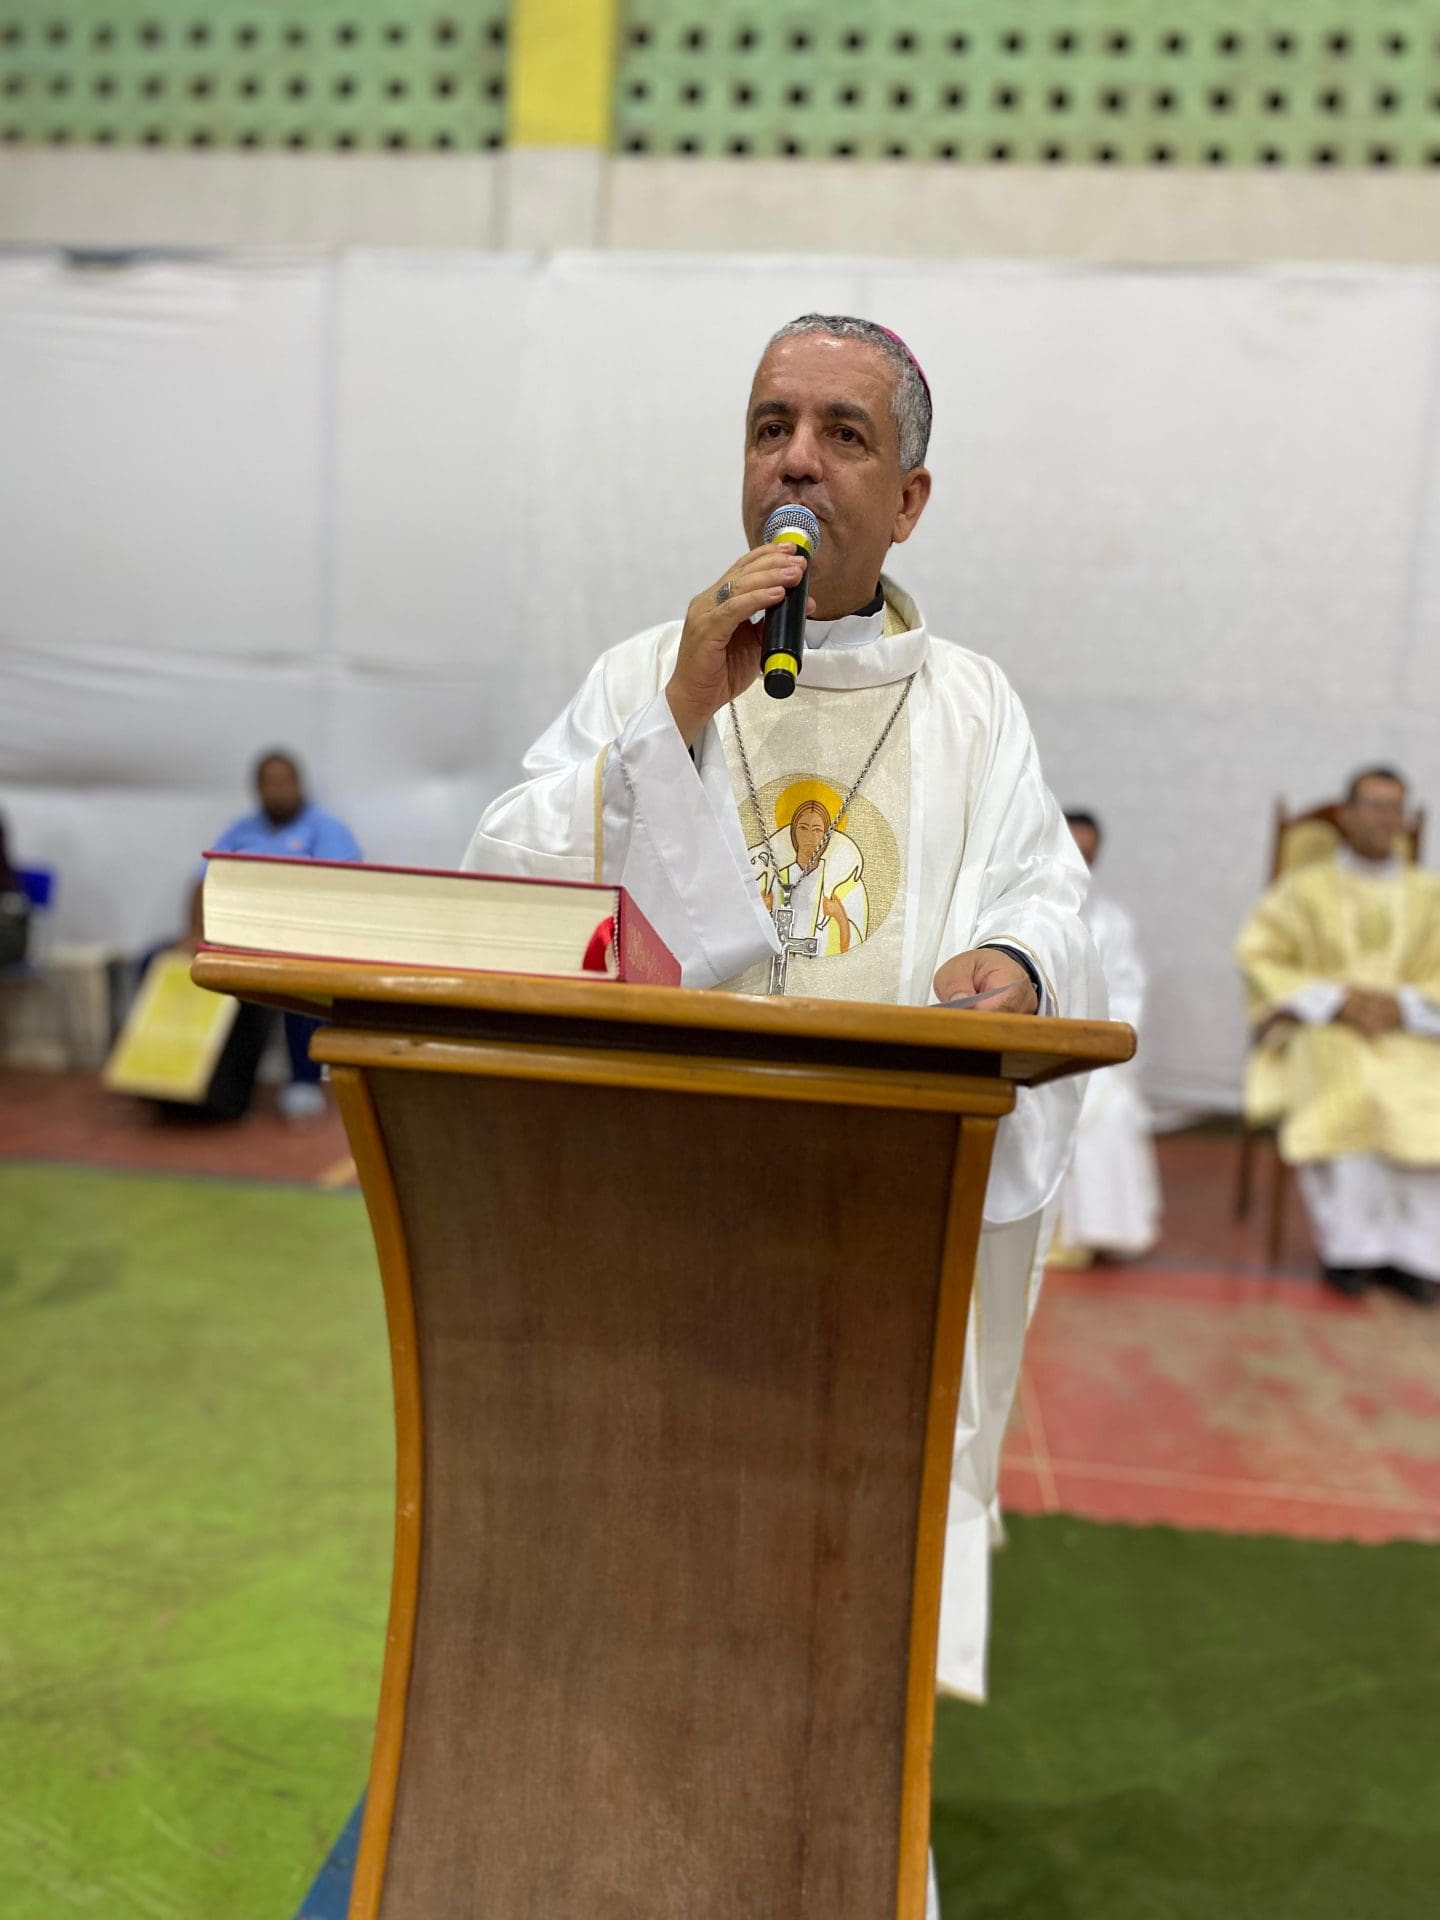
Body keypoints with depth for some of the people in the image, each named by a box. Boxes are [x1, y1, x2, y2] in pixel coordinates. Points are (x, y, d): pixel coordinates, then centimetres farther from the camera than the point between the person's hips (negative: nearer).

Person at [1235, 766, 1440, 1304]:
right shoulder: (1305, 889, 9)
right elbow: (1259, 957, -1)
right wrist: (1337, 1001, -13)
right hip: (1320, 1032, -2)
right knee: (1347, 1098, -34)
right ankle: (1345, 1244, -21)